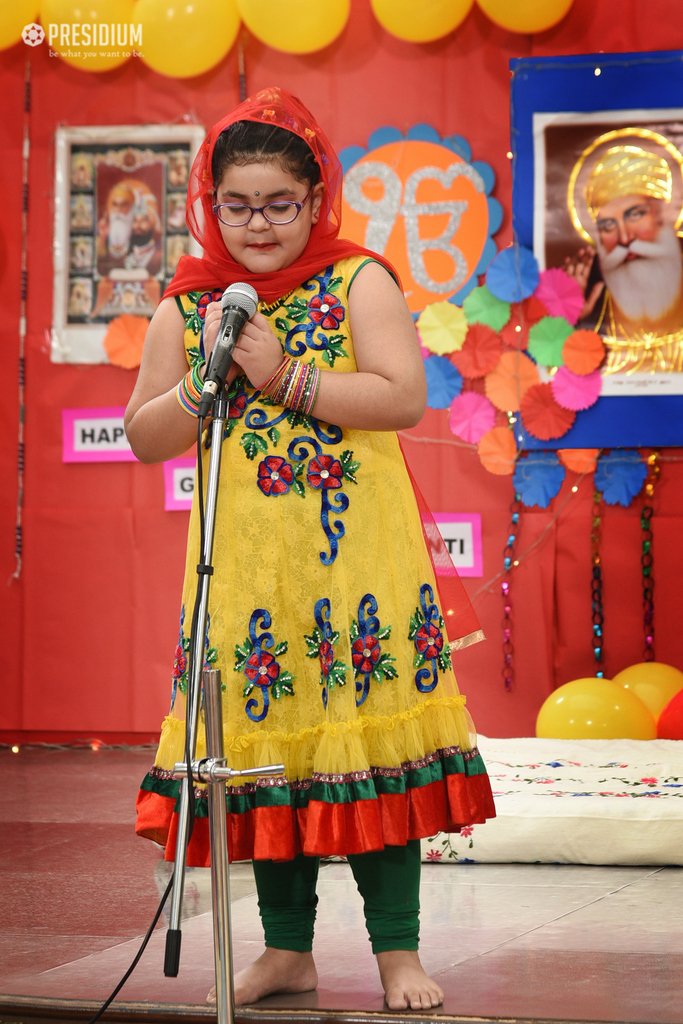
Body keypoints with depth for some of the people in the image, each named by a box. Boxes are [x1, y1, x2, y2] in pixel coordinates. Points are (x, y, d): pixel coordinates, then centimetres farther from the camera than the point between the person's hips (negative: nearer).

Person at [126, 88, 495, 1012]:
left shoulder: (358, 282, 1)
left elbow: (405, 397, -11)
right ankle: (287, 949, 16)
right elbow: (144, 438, 9)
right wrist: (207, 380, -8)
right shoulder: (186, 308, 10)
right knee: (268, 747, 5)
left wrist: (286, 376, -15)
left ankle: (398, 949, 6)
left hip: (359, 562, -3)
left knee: (371, 732, -4)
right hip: (248, 569, 3)